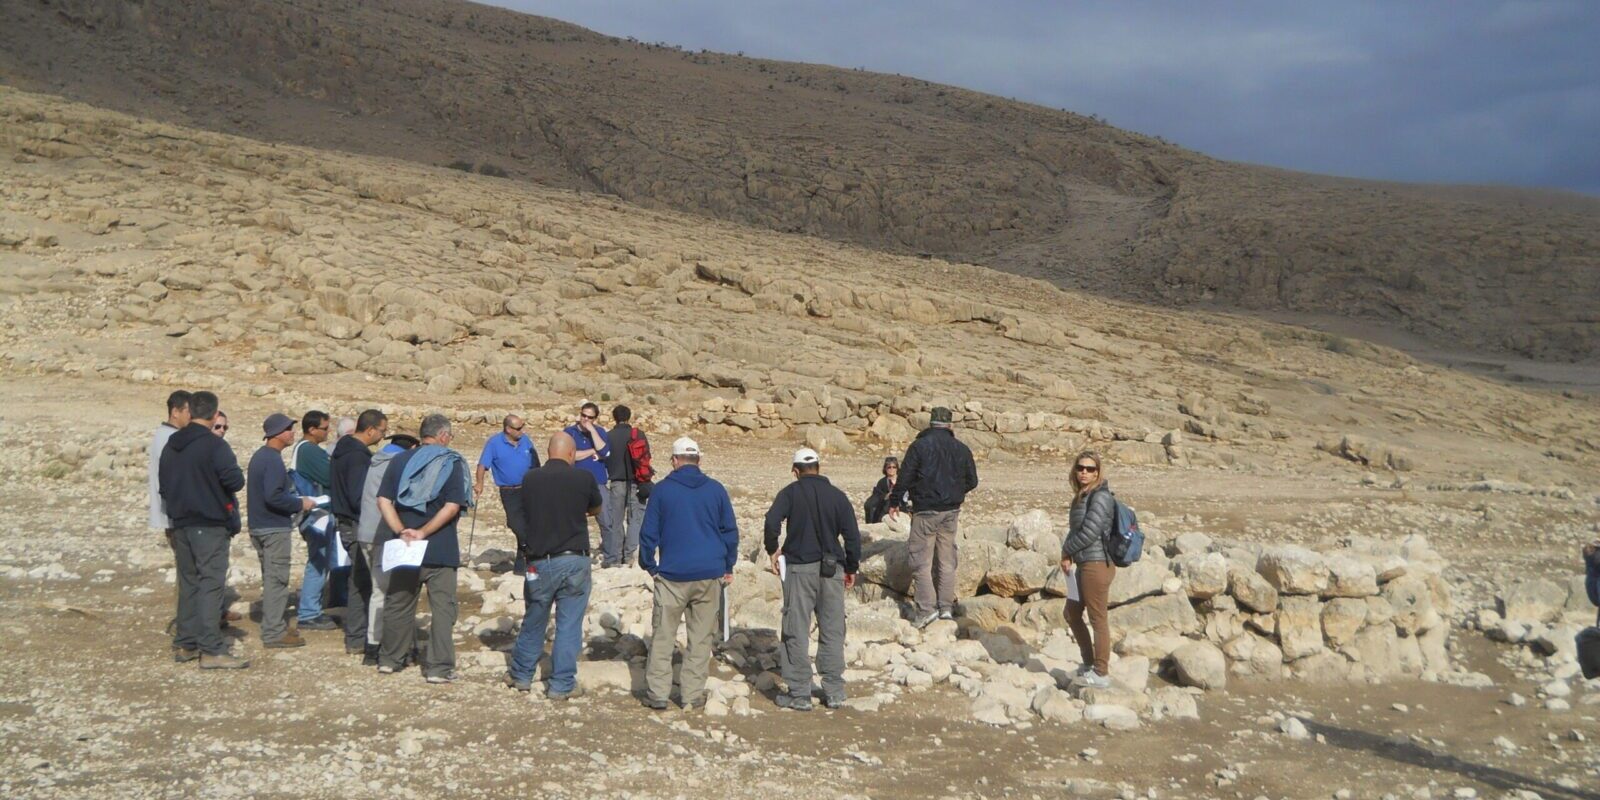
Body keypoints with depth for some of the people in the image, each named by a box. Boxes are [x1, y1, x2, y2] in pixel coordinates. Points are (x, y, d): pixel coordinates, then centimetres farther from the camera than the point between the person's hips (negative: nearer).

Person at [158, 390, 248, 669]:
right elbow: (235, 480, -21)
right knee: (210, 584, -7)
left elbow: (163, 482, 16)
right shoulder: (214, 445, -14)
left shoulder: (170, 445, 10)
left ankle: (185, 645, 20)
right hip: (209, 525, -7)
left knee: (188, 584, 15)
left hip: (180, 524, 7)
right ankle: (211, 650, -9)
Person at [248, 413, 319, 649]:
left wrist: (294, 500, 16)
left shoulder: (260, 456, 14)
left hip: (260, 525, 10)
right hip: (274, 528, -10)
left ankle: (274, 625, 25)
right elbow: (273, 496, -26)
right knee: (276, 579, -6)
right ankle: (273, 632, -4)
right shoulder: (273, 460, -18)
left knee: (271, 578, 17)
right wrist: (299, 504, -13)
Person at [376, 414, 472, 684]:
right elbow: (452, 507, -16)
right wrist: (424, 532, -14)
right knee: (442, 607, 4)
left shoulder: (401, 460, 6)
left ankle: (389, 659, 28)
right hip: (441, 550, -4)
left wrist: (402, 531, -9)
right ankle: (439, 667, 4)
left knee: (398, 602, 17)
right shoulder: (452, 463, -6)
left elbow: (383, 501, -2)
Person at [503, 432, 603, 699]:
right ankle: (562, 684, 9)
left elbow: (524, 515, 13)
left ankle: (521, 675, 32)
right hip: (573, 560, -2)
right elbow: (595, 509, 12)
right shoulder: (583, 479, -7)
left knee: (534, 620, 19)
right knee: (569, 624, 5)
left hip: (539, 562, 3)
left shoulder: (530, 479, -2)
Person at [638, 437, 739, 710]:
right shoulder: (716, 490, 5)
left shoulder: (662, 490, 0)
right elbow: (731, 531, 7)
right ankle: (693, 694, 9)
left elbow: (649, 532, 1)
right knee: (701, 637, 8)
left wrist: (649, 565, 13)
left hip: (672, 575, -1)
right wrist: (728, 567, 16)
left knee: (662, 635, 6)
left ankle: (657, 693, 6)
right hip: (710, 575, 2)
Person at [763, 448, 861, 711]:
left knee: (797, 632, 4)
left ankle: (799, 694, 6)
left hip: (799, 568, -2)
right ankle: (834, 692, 13)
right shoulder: (837, 495, 4)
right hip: (831, 570, 3)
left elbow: (771, 522, -19)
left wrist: (772, 551, -3)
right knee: (832, 632, 9)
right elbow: (852, 535, 3)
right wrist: (851, 568, 13)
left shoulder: (790, 493, -3)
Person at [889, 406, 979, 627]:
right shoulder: (961, 449, 6)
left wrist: (894, 502, 2)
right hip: (951, 511, 4)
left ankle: (927, 609, -7)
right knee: (947, 561, 12)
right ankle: (946, 607, 12)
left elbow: (905, 477, -9)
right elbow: (972, 482, 11)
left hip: (925, 511, -4)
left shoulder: (919, 446, -8)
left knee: (922, 561, -1)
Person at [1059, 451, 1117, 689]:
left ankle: (1100, 674, 7)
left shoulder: (1101, 497, -15)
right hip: (1084, 564, 10)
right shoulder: (1082, 496, 14)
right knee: (1072, 613, 18)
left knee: (1098, 619, -2)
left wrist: (1066, 551, -6)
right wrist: (1069, 556, 2)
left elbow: (1090, 532, -20)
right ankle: (1089, 663, 30)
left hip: (1097, 564, -10)